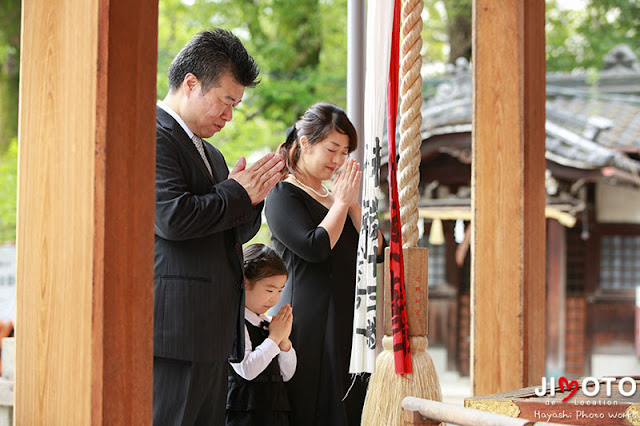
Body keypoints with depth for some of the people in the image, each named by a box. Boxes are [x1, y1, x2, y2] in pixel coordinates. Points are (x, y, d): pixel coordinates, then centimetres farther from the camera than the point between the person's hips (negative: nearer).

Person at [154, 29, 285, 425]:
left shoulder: (209, 153, 23)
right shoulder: (153, 137, -9)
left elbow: (238, 233, 27)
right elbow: (173, 218, -21)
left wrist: (253, 196, 6)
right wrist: (236, 194, -8)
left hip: (214, 333, 10)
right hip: (174, 331, -10)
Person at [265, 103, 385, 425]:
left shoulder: (334, 197, 19)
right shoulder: (284, 195, -3)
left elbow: (377, 251, 9)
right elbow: (315, 248, -18)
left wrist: (352, 202, 0)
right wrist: (342, 201, -7)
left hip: (347, 324, 7)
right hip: (308, 324, -7)